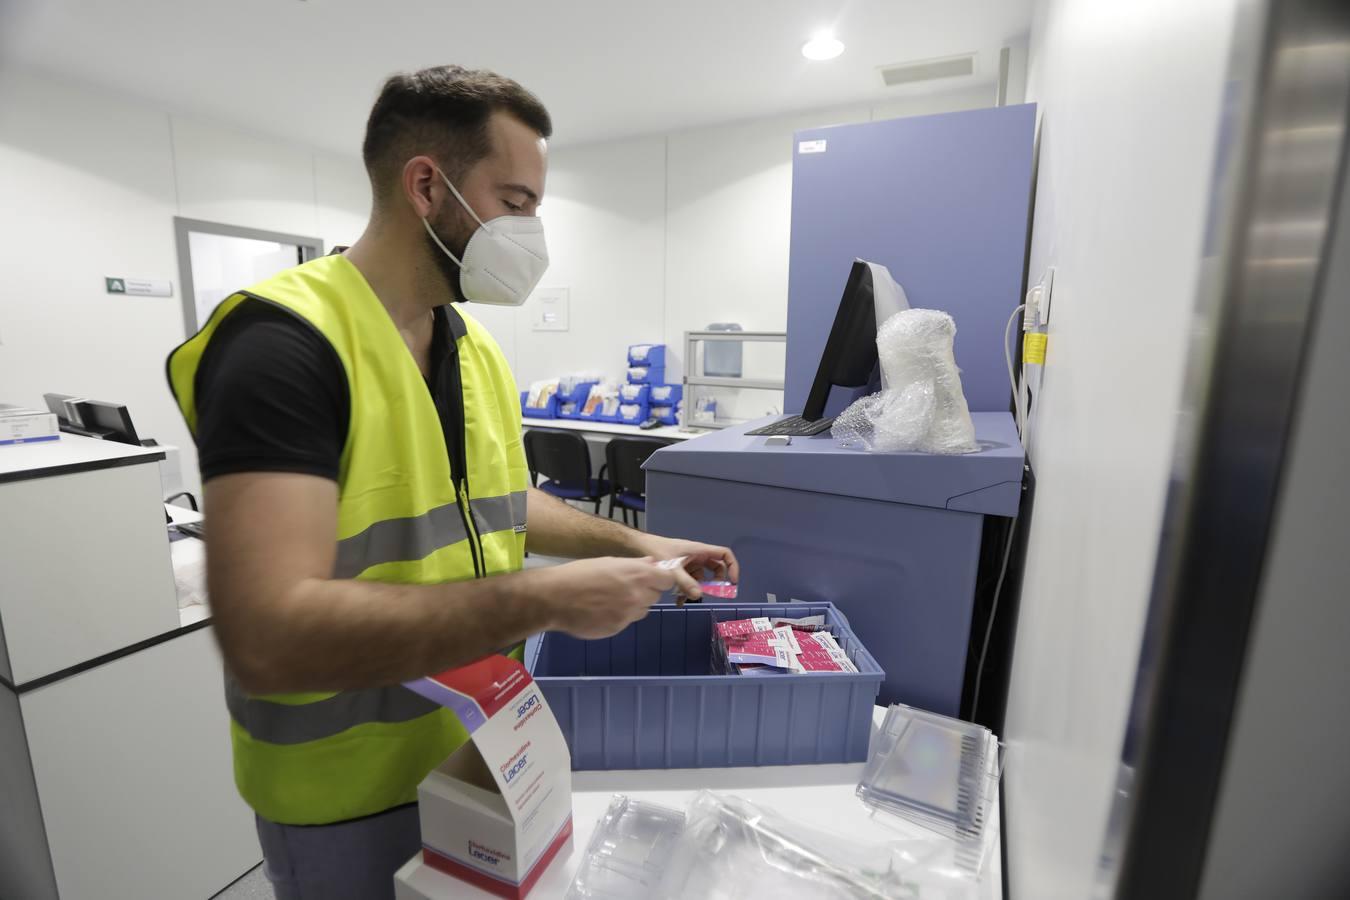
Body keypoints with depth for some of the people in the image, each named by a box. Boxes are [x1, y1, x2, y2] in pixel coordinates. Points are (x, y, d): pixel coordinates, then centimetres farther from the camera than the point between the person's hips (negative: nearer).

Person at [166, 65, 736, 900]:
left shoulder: (477, 345, 1)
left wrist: (631, 543, 3)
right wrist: (548, 598, -31)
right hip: (353, 795, -6)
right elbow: (268, 636, -32)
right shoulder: (282, 340, -23)